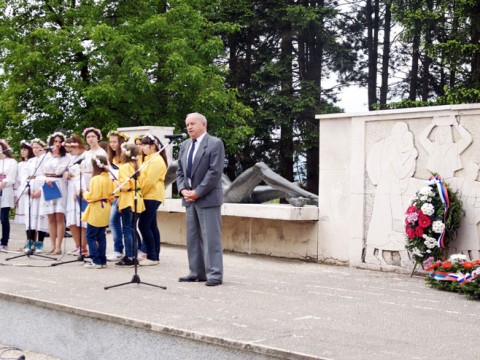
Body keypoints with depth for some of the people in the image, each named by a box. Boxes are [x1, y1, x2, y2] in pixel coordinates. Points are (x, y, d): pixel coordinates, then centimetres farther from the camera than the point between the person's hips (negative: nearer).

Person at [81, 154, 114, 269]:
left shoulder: (95, 179, -17)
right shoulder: (108, 179, 6)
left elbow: (92, 196, -18)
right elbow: (111, 196, 10)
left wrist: (85, 194, -1)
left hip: (96, 211, -8)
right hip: (105, 211, 8)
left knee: (90, 236, 0)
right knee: (101, 236, 13)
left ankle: (96, 261, -4)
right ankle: (102, 260, 14)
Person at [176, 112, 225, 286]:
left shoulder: (215, 143, -7)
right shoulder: (184, 145, 15)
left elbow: (215, 172, -15)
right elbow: (180, 171, 16)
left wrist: (197, 192, -16)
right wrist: (182, 189, -2)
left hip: (208, 198, -7)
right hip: (190, 198, 7)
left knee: (210, 237, -6)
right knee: (193, 237, 9)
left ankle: (214, 274, -3)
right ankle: (197, 272, 15)